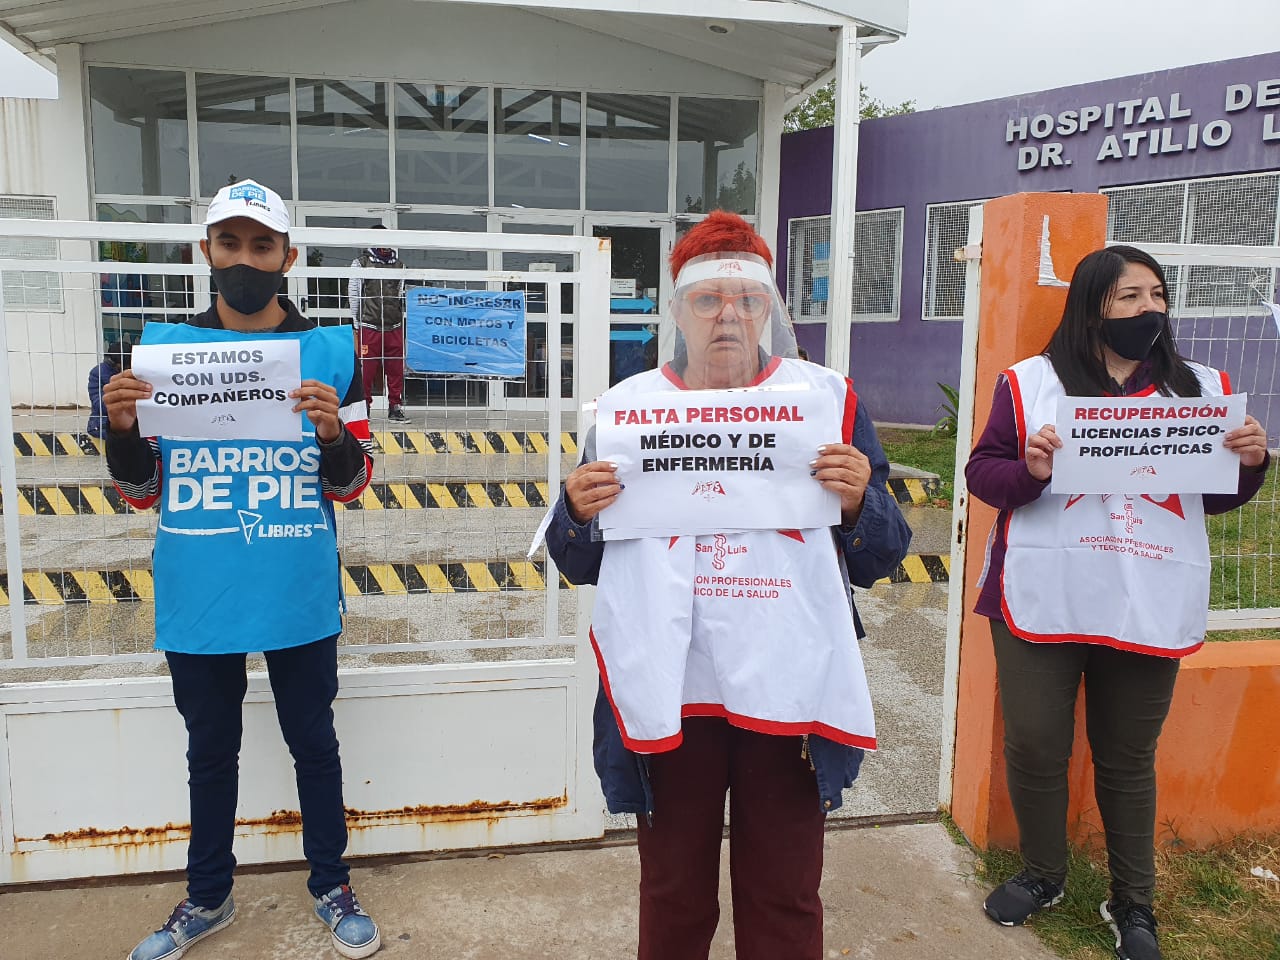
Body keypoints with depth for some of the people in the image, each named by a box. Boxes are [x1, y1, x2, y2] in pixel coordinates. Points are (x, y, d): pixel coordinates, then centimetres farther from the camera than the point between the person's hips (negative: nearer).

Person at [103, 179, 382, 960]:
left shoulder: (330, 349, -3)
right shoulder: (164, 345, 2)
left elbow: (351, 486, -3)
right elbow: (142, 491, 5)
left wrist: (334, 433, -23)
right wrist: (122, 426, -15)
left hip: (299, 596, -1)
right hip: (198, 596, 2)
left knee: (313, 742, 13)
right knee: (211, 751, 18)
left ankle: (332, 887, 32)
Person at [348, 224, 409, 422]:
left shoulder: (398, 264, 15)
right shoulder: (361, 263, 3)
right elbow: (353, 294, 3)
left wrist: (400, 318, 15)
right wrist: (357, 322, 1)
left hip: (394, 326, 4)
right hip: (369, 326, -3)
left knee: (396, 367, 3)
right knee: (367, 368, -2)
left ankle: (395, 407, 11)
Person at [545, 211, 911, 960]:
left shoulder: (828, 398, 1)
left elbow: (878, 561, 2)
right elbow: (581, 566, 6)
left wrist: (859, 501, -18)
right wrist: (578, 511, -14)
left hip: (789, 689, 0)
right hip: (668, 693, 1)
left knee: (785, 897, 15)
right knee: (674, 895, 17)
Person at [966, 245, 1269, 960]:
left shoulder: (1201, 388, 10)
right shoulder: (1031, 382, 1)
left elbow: (1215, 497, 15)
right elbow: (982, 472, 0)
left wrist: (1251, 462, -5)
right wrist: (1029, 468, -20)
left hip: (1150, 609, 2)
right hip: (1044, 602, -1)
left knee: (1129, 758, 12)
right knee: (1035, 748, 6)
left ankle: (1134, 902, 31)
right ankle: (1043, 875, 31)